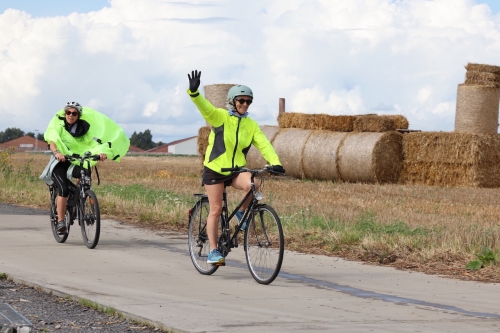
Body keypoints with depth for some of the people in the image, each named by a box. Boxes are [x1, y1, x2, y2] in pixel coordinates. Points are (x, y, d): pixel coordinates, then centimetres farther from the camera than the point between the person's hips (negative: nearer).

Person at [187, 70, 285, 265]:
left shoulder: (251, 125, 3)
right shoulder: (220, 117, -8)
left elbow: (264, 144, -7)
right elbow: (204, 107, -25)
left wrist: (275, 162, -25)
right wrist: (194, 92, -46)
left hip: (237, 170, 3)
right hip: (215, 169, -3)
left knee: (253, 184, -28)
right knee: (216, 209, -5)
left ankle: (242, 213, -1)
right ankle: (213, 251, 5)